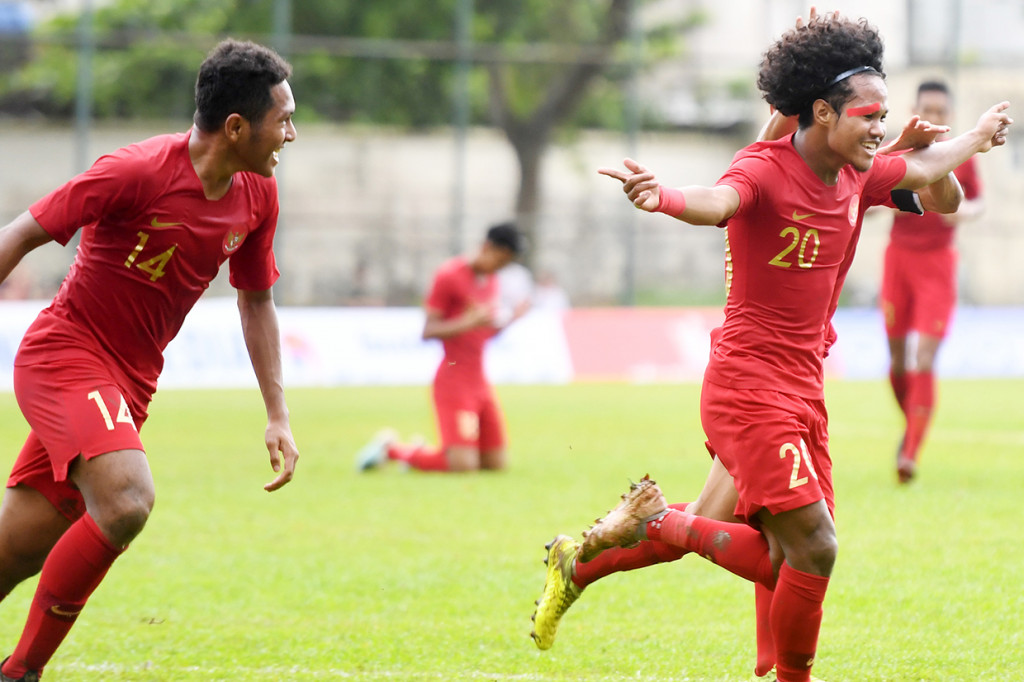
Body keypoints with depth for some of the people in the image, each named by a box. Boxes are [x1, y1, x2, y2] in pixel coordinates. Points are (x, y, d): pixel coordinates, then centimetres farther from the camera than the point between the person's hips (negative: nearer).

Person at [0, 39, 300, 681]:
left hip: (132, 382, 7)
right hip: (65, 356, -7)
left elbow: (257, 301, 17)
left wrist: (278, 416, 10)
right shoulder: (136, 171, -20)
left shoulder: (258, 195, 2)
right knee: (127, 501, -29)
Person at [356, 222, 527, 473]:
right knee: (463, 466, -19)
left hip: (480, 383, 8)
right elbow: (429, 331, -15)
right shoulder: (449, 276, -11)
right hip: (453, 383, -8)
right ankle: (392, 448, 5)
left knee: (496, 464, 4)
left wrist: (510, 318, 4)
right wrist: (468, 322, -29)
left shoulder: (490, 281, 14)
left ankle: (424, 452, 24)